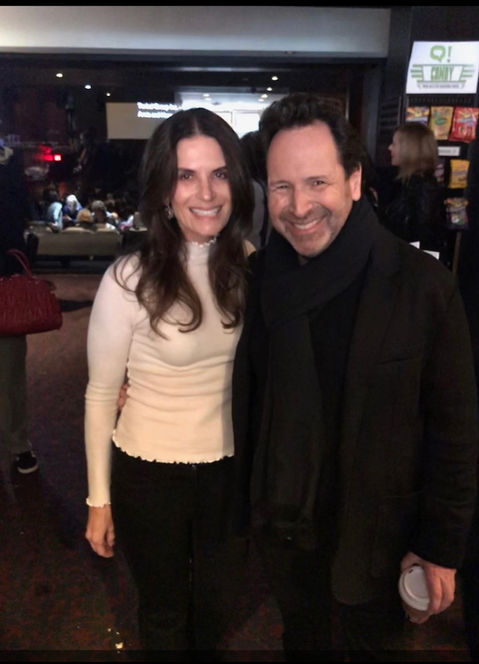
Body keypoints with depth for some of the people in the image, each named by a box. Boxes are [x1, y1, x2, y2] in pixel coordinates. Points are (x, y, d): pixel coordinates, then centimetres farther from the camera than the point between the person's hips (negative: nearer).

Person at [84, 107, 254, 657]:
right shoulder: (129, 280, -19)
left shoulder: (252, 267, -9)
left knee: (215, 603, 28)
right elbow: (101, 395, -9)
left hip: (233, 469, 3)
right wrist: (99, 498, -3)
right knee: (164, 611, 23)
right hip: (150, 474, -3)